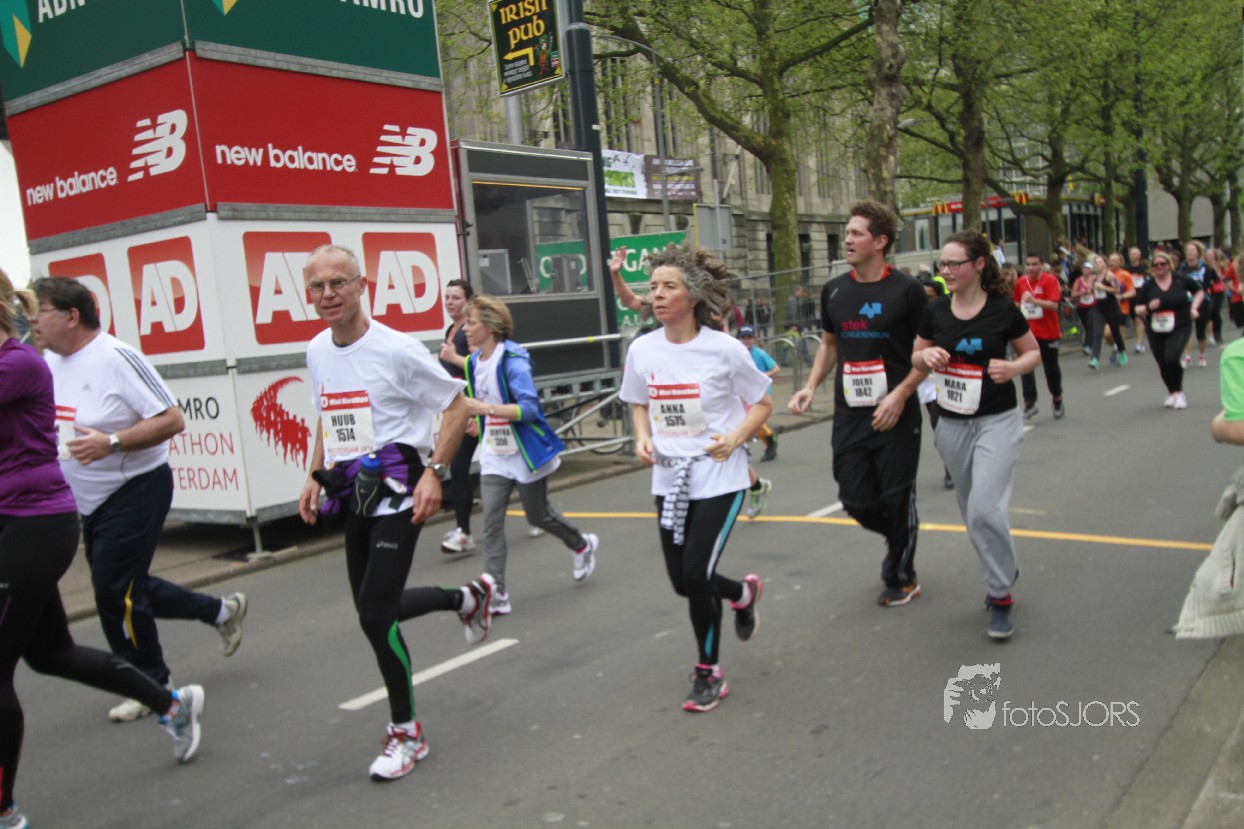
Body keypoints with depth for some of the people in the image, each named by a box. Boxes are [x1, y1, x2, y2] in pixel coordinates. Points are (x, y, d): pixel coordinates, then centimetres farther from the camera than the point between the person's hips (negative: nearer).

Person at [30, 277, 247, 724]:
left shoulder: (116, 357, -19)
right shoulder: (49, 364, 6)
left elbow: (172, 420, -22)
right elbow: (48, 423, 23)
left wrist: (110, 442, -29)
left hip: (134, 491, -9)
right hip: (91, 501, 9)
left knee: (115, 594, -4)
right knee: (126, 588, 16)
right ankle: (222, 611, 34)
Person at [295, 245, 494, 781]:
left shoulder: (396, 349, -14)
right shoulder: (316, 352, 7)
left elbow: (456, 406, -9)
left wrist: (434, 471, -17)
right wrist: (316, 476, 11)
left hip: (397, 489, -7)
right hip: (354, 492, 7)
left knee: (374, 612, -10)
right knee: (374, 607, 13)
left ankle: (405, 732, 9)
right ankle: (468, 598, 40)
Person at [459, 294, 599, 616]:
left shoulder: (512, 359, -20)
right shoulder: (474, 361, 3)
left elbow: (529, 407, -26)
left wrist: (485, 409, -33)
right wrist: (479, 420, 6)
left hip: (525, 452, -6)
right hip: (494, 455, 6)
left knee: (538, 515, 11)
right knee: (491, 522, -4)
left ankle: (583, 545, 41)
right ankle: (497, 593, 0)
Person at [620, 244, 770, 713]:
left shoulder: (724, 349, -12)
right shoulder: (642, 350, -1)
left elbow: (762, 404, -1)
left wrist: (736, 436, -17)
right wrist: (643, 438, -4)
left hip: (719, 477, -5)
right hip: (669, 478, 5)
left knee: (696, 574, -11)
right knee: (682, 580, 9)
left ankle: (709, 673, 13)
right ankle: (743, 594, 44)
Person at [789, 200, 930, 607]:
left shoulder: (906, 289, -8)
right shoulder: (834, 291, 6)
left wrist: (899, 395, -15)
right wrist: (810, 386, 4)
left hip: (896, 415, -4)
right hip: (849, 415, 4)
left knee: (895, 499, 4)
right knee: (856, 501, 5)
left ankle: (901, 578, 26)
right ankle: (900, 537, 38)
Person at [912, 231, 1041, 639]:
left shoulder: (1003, 309, -9)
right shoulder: (936, 311, -1)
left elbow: (1033, 352, 3)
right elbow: (916, 358, 10)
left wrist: (1014, 368, -18)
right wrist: (927, 356, -13)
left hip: (998, 421, -4)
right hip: (952, 423, 4)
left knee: (985, 507, -17)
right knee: (972, 511, 14)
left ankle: (1000, 595, 1)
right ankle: (1003, 570, 40)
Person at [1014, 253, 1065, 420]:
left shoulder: (1050, 280, -10)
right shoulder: (1020, 282, 3)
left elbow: (1054, 305, -21)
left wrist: (1034, 300, -34)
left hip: (1048, 333, -3)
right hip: (1028, 332, 3)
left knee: (1051, 368, 11)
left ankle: (1057, 399, 33)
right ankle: (1030, 403, -6)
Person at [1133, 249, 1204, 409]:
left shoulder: (1181, 280, -3)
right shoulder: (1147, 286, -2)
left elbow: (1199, 291, 15)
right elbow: (1137, 309, 2)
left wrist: (1194, 307, 0)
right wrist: (1148, 307, -19)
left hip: (1180, 328, -2)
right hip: (1156, 331, 2)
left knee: (1172, 358, -21)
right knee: (1163, 364, 7)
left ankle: (1179, 392, 0)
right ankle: (1171, 393, 33)